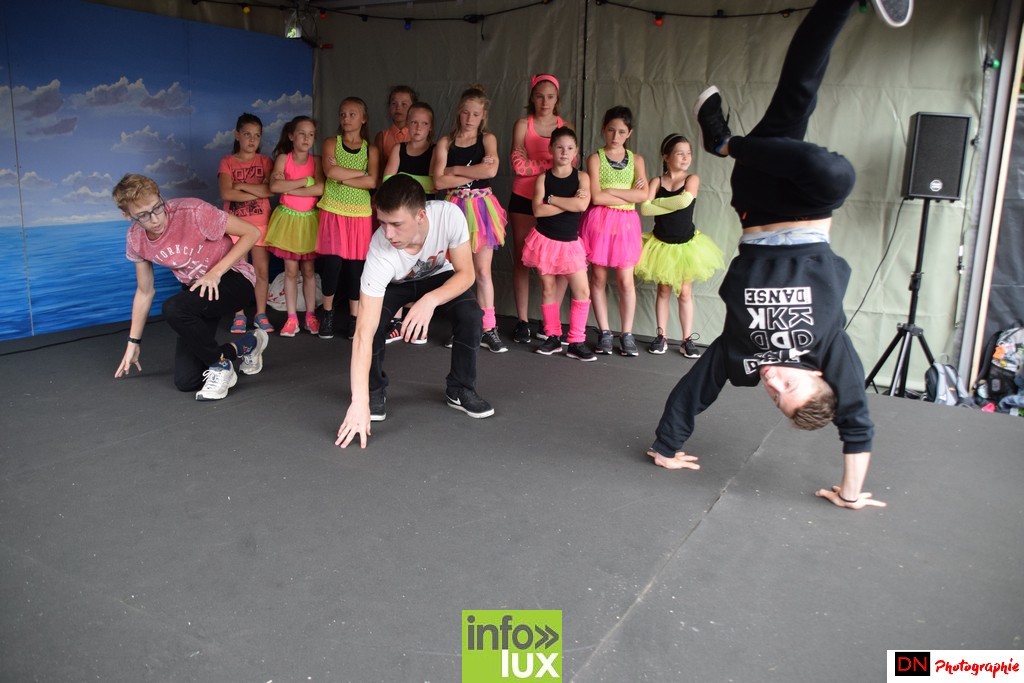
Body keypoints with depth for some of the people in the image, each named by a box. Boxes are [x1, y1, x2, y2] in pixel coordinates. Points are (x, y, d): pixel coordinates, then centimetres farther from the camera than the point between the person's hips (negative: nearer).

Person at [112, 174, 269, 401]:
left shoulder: (193, 212, -25)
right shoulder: (136, 239, -8)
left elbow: (251, 232, -18)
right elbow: (145, 292, 6)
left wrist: (216, 272, -27)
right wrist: (133, 343, 11)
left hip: (232, 279, -6)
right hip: (196, 289, 6)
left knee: (173, 308, -36)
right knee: (185, 381, -1)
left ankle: (220, 365, -12)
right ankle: (245, 345, 22)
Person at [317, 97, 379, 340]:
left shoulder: (370, 149, 8)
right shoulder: (331, 143, 5)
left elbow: (372, 182, -8)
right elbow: (330, 171, -13)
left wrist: (342, 178, -12)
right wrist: (360, 173, -7)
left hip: (360, 213, 1)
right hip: (334, 211, -1)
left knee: (356, 265, 3)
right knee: (332, 262, -6)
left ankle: (354, 318, 12)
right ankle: (328, 312, 14)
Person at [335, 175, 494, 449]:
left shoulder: (449, 215, -37)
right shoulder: (380, 253, -40)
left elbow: (466, 273, -23)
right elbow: (364, 334, -43)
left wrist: (431, 300, -43)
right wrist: (359, 402, -49)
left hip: (439, 278, 2)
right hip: (394, 284, -1)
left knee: (470, 314, -25)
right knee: (372, 321, -30)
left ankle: (460, 390, 0)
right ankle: (375, 392, -1)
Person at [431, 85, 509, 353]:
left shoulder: (487, 139, 4)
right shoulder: (446, 142, 4)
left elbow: (491, 171, -16)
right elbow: (439, 181, -9)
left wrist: (455, 169, -9)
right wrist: (476, 172, -10)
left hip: (481, 208, 0)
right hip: (454, 208, 1)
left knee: (483, 271, 2)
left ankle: (488, 329, 6)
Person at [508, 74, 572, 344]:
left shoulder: (566, 127, 10)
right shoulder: (523, 125, 4)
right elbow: (518, 164, -8)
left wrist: (534, 164, -10)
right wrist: (552, 164, -12)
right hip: (524, 199, -1)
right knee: (521, 259, 2)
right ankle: (522, 321, 9)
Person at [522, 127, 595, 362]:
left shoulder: (582, 177, -1)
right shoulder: (543, 178, -1)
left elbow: (582, 205, -19)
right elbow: (538, 210, -15)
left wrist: (551, 198, -13)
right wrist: (569, 203, -15)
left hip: (570, 242, 0)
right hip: (545, 239, 0)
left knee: (583, 291, -6)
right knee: (548, 288, 7)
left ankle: (576, 342, 3)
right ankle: (553, 337, 19)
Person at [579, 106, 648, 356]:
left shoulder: (636, 160, 9)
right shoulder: (595, 158, 1)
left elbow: (643, 195, -5)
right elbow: (596, 197, -12)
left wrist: (611, 191, -9)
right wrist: (629, 195, -7)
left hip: (626, 223, 2)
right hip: (599, 221, -1)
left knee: (625, 280, -1)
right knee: (598, 278, 3)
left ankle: (627, 334, 8)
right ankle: (604, 332, 12)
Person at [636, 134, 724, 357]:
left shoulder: (692, 179, -5)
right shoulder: (657, 181, -3)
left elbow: (685, 200, -25)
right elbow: (644, 208, -19)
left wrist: (657, 202, -14)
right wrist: (673, 205, -20)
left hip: (687, 244, -1)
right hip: (662, 244, 1)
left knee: (684, 292, 4)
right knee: (664, 290, 9)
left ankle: (687, 340, 10)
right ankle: (661, 337, 17)